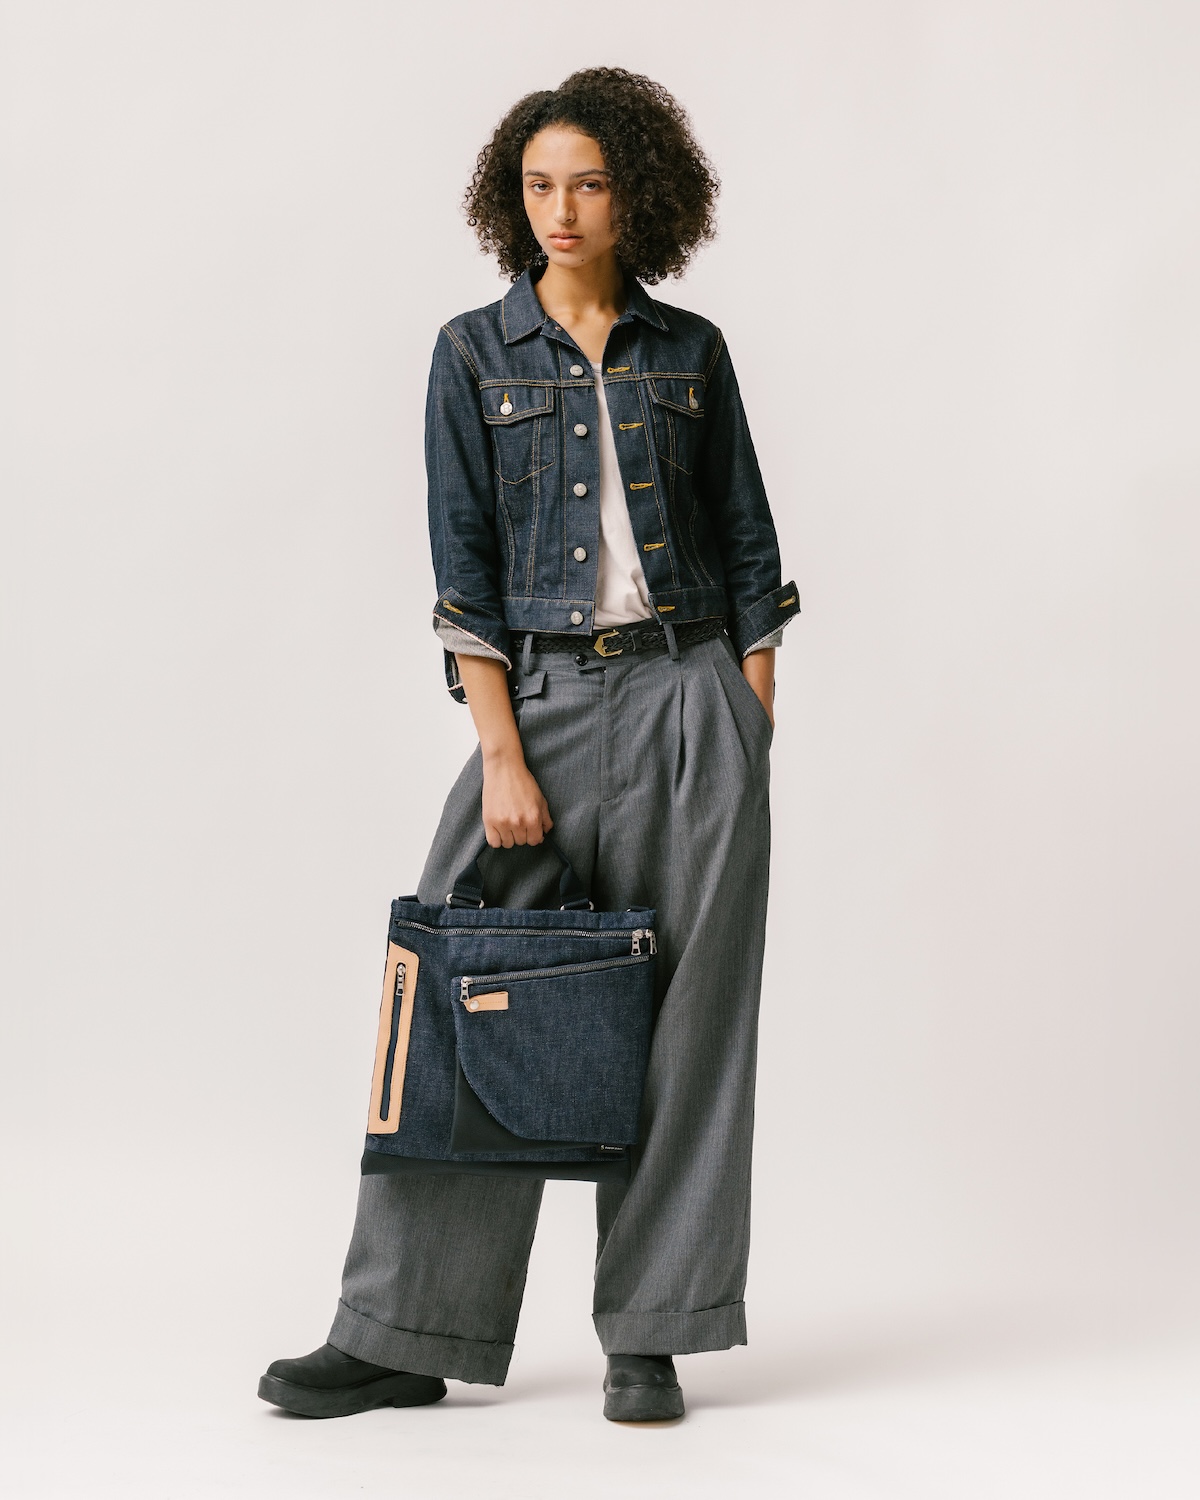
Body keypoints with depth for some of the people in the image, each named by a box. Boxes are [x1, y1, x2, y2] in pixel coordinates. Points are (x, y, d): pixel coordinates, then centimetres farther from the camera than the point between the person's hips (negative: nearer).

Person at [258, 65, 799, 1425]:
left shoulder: (689, 353, 8)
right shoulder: (474, 355, 4)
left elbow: (749, 550, 10)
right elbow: (464, 566, -1)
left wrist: (753, 733, 2)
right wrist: (502, 755, -10)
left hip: (689, 693, 1)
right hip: (543, 697, -1)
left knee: (685, 1018, 1)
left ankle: (649, 1337, 10)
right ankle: (405, 1338, 4)